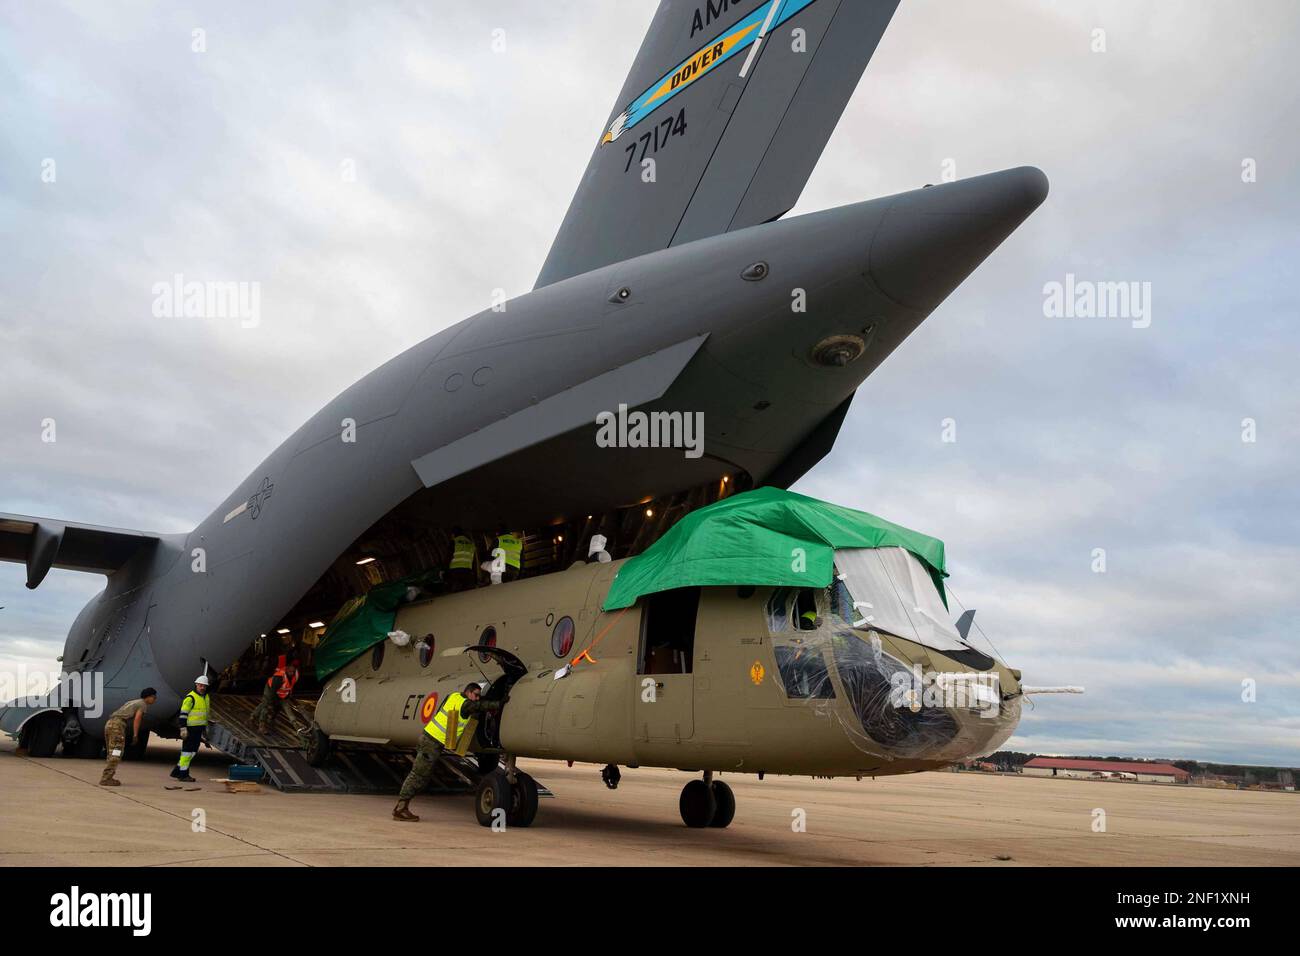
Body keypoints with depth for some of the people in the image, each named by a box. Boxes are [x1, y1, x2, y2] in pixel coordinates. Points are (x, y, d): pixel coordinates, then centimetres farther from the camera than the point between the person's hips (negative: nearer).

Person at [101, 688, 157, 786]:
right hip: (117, 724, -9)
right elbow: (137, 718, -9)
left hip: (109, 723, 9)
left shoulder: (133, 702, 30)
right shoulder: (143, 704, 5)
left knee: (112, 753, 14)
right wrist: (135, 734, -9)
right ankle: (106, 779, -13)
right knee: (116, 753, -9)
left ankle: (107, 778, 13)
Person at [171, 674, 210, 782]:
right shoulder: (190, 698, -12)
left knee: (193, 751, 12)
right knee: (187, 750, -4)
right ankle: (183, 774, 3)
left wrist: (205, 728, 24)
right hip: (190, 728, -8)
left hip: (199, 729, 8)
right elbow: (183, 713, -15)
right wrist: (183, 728, -21)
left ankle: (177, 771, 24)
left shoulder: (206, 697, 15)